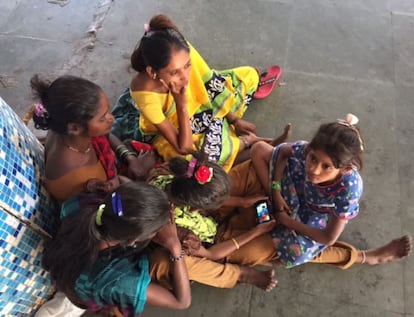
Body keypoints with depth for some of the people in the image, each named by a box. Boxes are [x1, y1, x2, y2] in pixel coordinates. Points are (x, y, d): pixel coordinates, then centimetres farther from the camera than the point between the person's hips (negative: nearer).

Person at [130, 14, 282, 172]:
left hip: (195, 105, 5)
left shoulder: (184, 53, -31)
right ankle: (246, 140, -2)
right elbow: (185, 148, -35)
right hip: (168, 129, -4)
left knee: (249, 74, 6)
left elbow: (211, 83, -10)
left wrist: (234, 120, -6)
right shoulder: (146, 94, -41)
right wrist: (181, 104, -44)